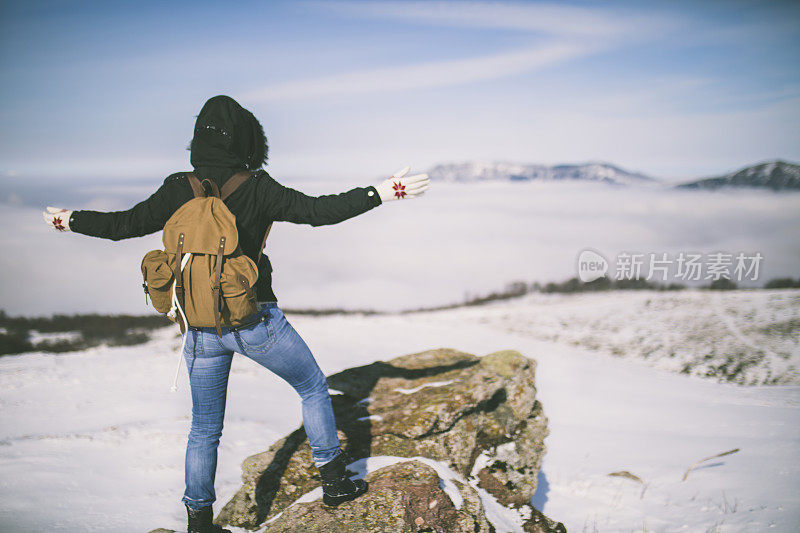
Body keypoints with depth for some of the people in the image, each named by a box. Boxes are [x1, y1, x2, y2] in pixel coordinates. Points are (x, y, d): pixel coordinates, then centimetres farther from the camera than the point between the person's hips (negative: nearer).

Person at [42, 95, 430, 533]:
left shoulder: (178, 190, -2)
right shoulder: (255, 188, -12)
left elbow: (124, 225, 4)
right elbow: (318, 211, -18)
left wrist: (69, 220, 20)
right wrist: (380, 194, -16)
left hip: (201, 328, 4)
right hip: (256, 321, -3)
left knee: (204, 428, 17)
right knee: (313, 387, 19)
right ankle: (333, 480, 26)